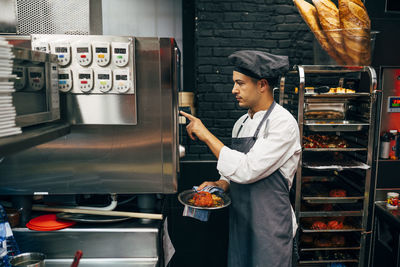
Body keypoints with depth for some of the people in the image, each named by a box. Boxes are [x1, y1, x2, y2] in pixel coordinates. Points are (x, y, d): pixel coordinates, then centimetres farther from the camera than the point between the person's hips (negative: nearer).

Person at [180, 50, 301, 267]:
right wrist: (222, 184, -3)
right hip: (239, 223, 7)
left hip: (270, 227, -7)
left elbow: (247, 170, -26)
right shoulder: (241, 123, 8)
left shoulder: (283, 123, -17)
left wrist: (206, 135, -21)